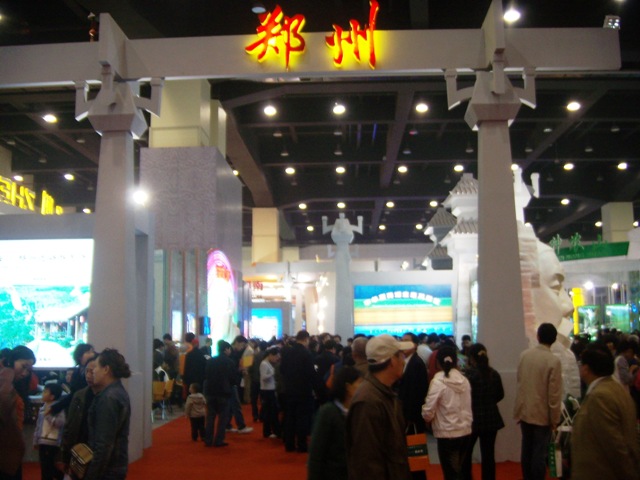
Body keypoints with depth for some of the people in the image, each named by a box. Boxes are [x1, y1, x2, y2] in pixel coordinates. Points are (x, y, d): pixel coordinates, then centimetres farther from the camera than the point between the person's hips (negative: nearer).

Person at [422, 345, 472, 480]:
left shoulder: (438, 382, -13)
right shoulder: (464, 380, 1)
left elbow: (428, 412, -14)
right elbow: (468, 407, 6)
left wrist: (426, 416, 6)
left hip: (447, 434, -5)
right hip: (465, 431, 5)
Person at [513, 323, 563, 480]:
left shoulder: (524, 355, -2)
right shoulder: (553, 361, -18)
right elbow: (554, 393, -16)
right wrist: (555, 418, -7)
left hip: (524, 411, 5)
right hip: (542, 414, -5)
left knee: (526, 449, 16)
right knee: (539, 453, 4)